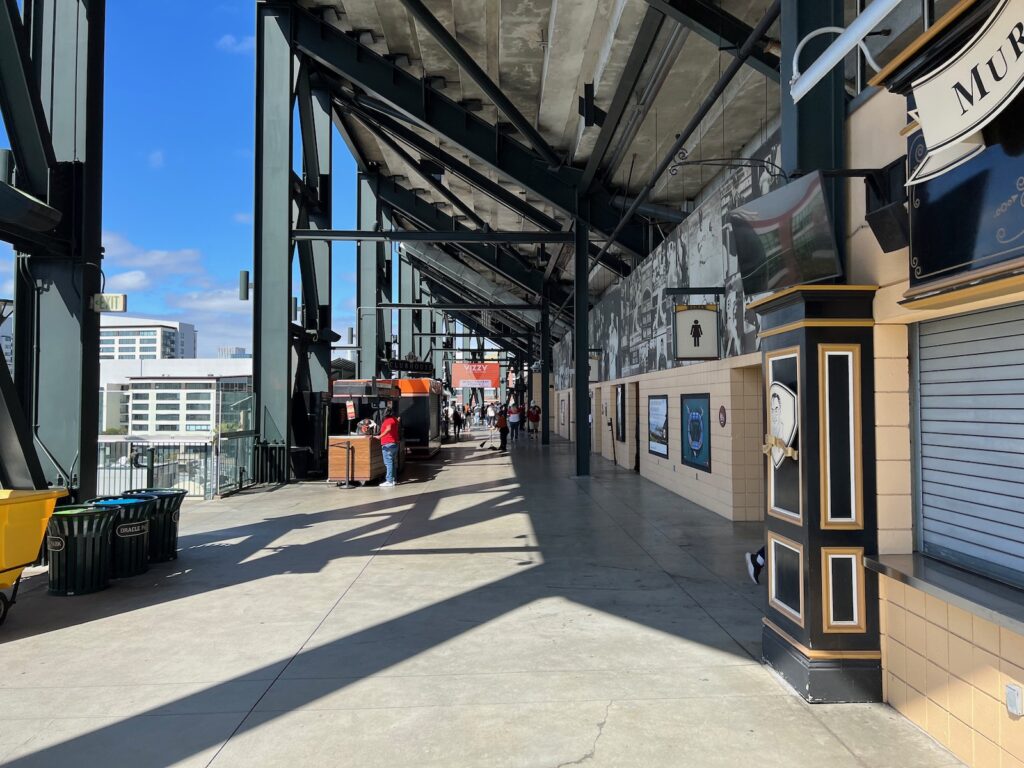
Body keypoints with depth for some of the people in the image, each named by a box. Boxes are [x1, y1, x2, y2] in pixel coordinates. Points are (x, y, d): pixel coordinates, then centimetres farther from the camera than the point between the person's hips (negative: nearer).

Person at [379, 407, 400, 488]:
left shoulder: (388, 421, -15)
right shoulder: (395, 420, 13)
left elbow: (388, 429, -35)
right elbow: (399, 427, 34)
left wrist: (380, 436, -40)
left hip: (388, 444, -9)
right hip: (395, 443, 9)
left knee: (388, 462, -9)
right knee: (392, 462, 15)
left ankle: (389, 481, -11)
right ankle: (393, 479, 19)